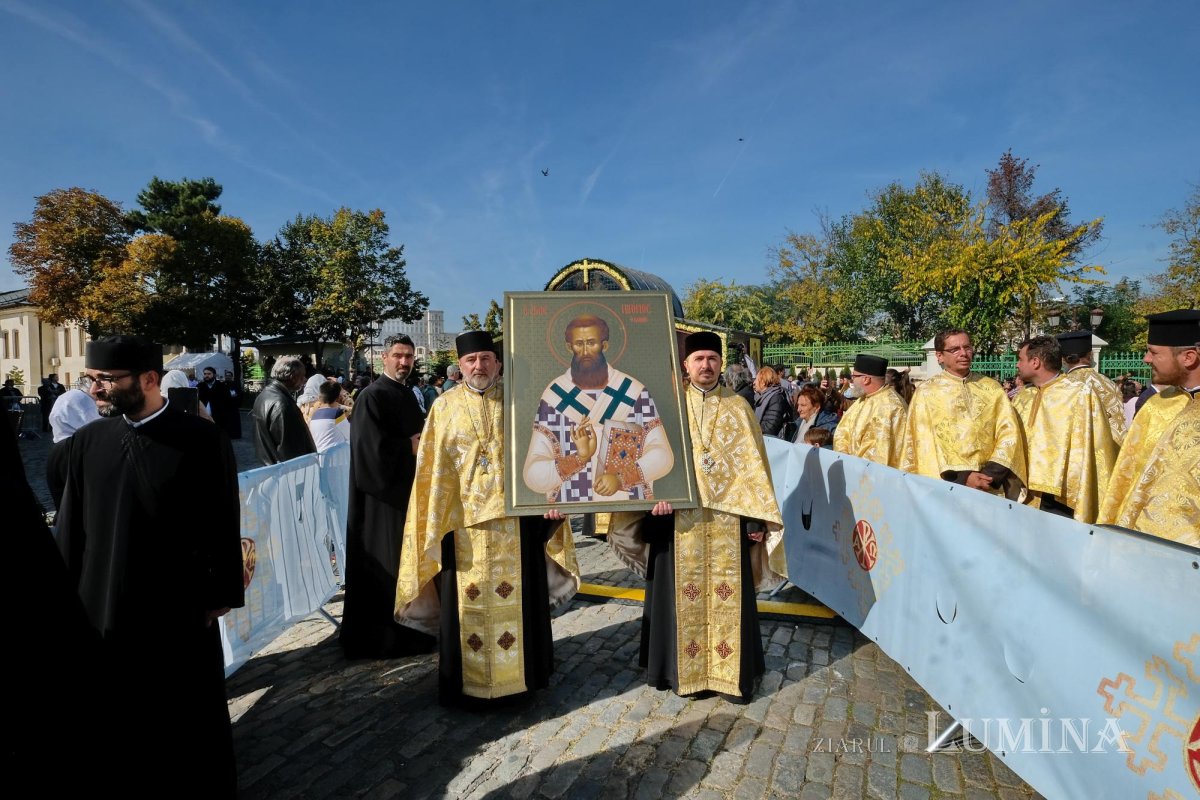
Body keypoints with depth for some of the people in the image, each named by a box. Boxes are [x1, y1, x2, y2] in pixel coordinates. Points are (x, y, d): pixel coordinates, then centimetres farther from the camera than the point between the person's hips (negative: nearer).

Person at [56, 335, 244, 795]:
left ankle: (205, 785, 37)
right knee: (114, 724, 18)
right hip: (101, 611, 4)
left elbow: (224, 526, -8)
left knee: (191, 724, 14)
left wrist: (220, 596, -5)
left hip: (181, 613, -3)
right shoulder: (87, 441, 0)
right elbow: (70, 526, 4)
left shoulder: (204, 441, -13)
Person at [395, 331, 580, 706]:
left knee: (516, 596, 10)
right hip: (463, 518, 0)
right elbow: (433, 469, 2)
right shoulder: (444, 407, 4)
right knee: (468, 599, 7)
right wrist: (434, 522, -3)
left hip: (514, 517, 0)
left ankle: (520, 672, 27)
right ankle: (468, 682, 23)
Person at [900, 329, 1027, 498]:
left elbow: (1009, 433, 2)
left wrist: (991, 474, -11)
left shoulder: (992, 388, 8)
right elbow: (925, 443, -6)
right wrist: (962, 477, -13)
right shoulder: (926, 392, -1)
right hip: (946, 485, -2)